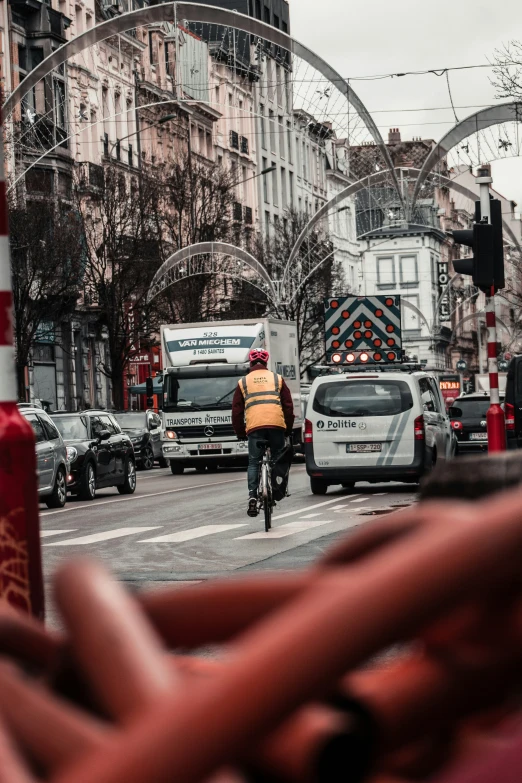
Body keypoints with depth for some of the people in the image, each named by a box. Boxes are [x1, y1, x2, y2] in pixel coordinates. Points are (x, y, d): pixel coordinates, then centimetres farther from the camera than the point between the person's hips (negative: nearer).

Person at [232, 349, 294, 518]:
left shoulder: (243, 382, 15)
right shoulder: (277, 379, 16)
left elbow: (236, 410, 14)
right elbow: (288, 405, 14)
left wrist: (240, 433, 22)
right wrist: (288, 429, 23)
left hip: (254, 427, 0)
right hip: (277, 425, 0)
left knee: (253, 463, 3)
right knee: (278, 459, 15)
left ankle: (252, 496, -11)